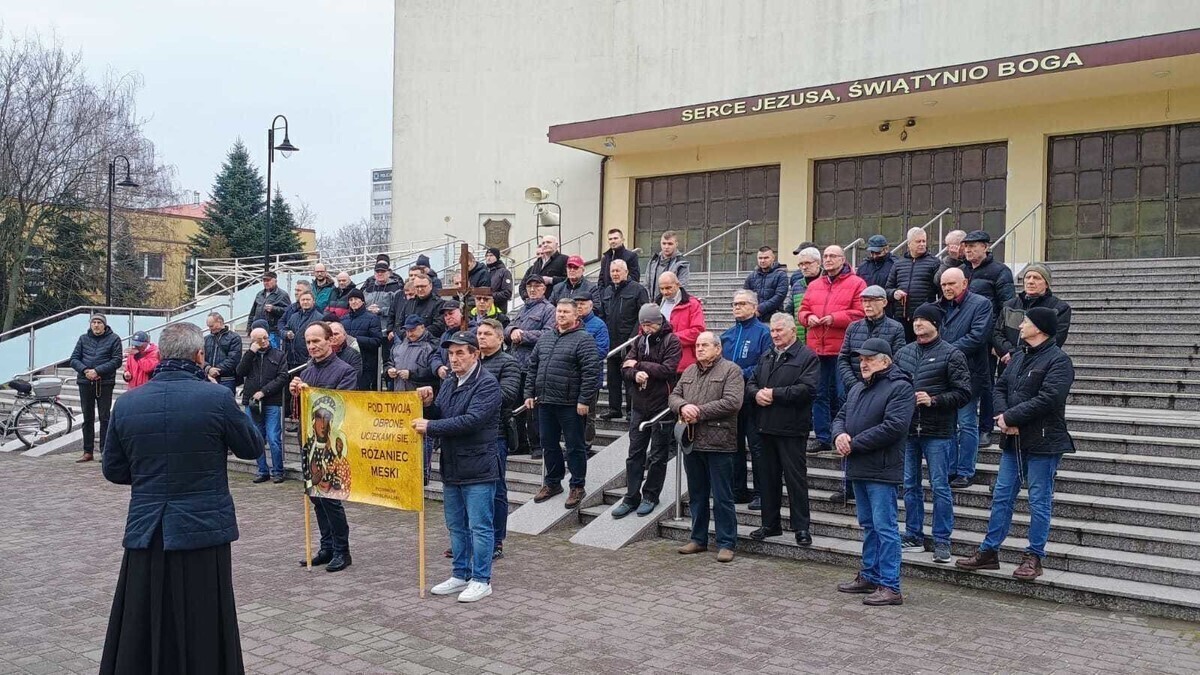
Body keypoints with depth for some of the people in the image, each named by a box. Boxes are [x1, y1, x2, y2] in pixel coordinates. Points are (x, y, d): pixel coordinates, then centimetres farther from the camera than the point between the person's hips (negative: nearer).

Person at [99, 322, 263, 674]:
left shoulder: (127, 403, -1)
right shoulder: (216, 397, -13)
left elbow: (113, 470, 8)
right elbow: (253, 447, 1)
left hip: (145, 534, 3)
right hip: (202, 531, -3)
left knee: (138, 641, 16)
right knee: (203, 640, 9)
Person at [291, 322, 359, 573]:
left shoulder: (344, 371, -9)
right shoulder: (306, 372, 12)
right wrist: (295, 394, -7)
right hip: (309, 440, 7)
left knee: (329, 496, -4)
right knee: (315, 496, 12)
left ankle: (341, 551, 8)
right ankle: (327, 548, 23)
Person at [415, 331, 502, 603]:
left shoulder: (487, 384, -13)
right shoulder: (449, 384, 13)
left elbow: (471, 420, -24)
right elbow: (439, 418, 16)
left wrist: (430, 426, -23)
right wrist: (429, 404, -6)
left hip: (478, 470, -8)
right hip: (451, 468, 8)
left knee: (480, 527, 0)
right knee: (456, 526, 16)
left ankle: (481, 580, 10)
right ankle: (460, 575, 28)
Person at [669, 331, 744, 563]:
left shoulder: (731, 370, -5)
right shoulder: (689, 372, 16)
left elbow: (732, 402, -17)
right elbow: (673, 396, 12)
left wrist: (699, 412, -16)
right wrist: (683, 406, -12)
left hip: (718, 444, -6)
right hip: (691, 442, 6)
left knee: (722, 498, 0)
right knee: (696, 496, 15)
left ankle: (726, 543, 9)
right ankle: (698, 539, 26)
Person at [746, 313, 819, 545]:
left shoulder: (807, 357, -6)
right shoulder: (766, 357, 17)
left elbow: (807, 389, -18)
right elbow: (750, 383, 16)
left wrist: (774, 394, -16)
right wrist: (757, 393, -8)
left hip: (791, 428, -7)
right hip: (766, 427, 7)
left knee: (796, 478, -1)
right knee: (768, 477, 12)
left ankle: (801, 527, 8)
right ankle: (770, 524, 23)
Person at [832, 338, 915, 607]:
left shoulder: (900, 388, -11)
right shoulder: (857, 388, 18)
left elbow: (893, 426, -21)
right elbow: (841, 416, 19)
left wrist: (853, 444, -18)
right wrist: (839, 434, -6)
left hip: (881, 471, -9)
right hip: (858, 469, 9)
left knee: (884, 527, -6)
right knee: (868, 525, 17)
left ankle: (890, 586, -2)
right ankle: (870, 576, 27)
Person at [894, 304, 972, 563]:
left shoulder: (951, 354, -4)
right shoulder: (903, 353, 12)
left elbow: (963, 393, -8)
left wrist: (934, 400, -18)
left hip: (938, 431, -5)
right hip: (907, 429, 5)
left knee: (940, 487, 0)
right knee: (910, 485, 11)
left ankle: (942, 541, 9)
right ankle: (913, 536, 22)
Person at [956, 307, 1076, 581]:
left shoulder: (1058, 360, -11)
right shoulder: (1019, 358, 15)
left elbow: (1048, 399, -21)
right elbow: (1000, 388, 11)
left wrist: (1010, 417, -16)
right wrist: (1002, 416, -9)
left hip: (1043, 442, -8)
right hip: (1014, 439, 8)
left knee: (1039, 501, 3)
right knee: (1002, 496, 11)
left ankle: (1034, 557, 13)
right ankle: (989, 552, 18)